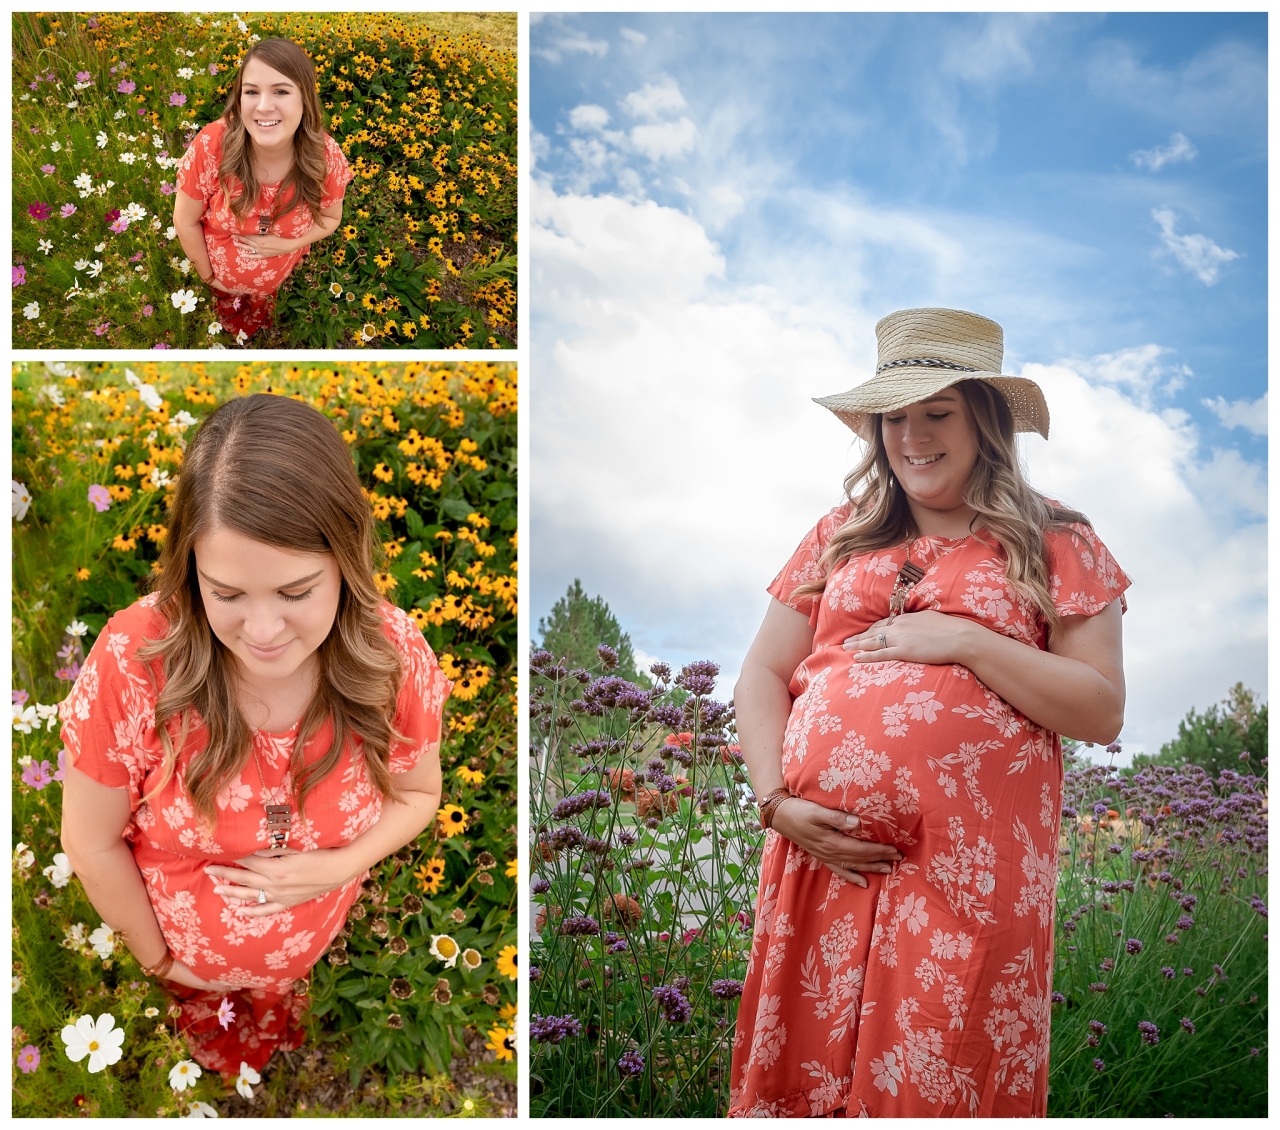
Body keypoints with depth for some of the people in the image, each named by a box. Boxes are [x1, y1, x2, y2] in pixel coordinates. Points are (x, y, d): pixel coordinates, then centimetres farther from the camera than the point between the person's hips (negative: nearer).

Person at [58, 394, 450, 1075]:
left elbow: (417, 792, -8)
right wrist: (159, 958, -7)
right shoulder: (132, 661, -34)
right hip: (186, 971, -1)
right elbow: (93, 843, -18)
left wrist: (336, 868, -25)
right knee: (209, 1054, 31)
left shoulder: (396, 657, -28)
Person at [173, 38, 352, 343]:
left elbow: (330, 217, -9)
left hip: (280, 284, 1)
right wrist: (208, 276, -10)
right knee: (227, 328, 31)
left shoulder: (327, 157, -30)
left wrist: (287, 244, -26)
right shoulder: (211, 147, -35)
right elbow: (186, 221, -19)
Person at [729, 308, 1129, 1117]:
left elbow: (1103, 711, -1)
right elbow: (762, 677, 11)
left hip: (970, 879, -2)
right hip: (823, 859, 3)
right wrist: (779, 800, -4)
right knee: (805, 1077, 9)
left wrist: (967, 642, -11)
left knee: (945, 1086, 3)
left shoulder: (1056, 547, 5)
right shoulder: (841, 537, 13)